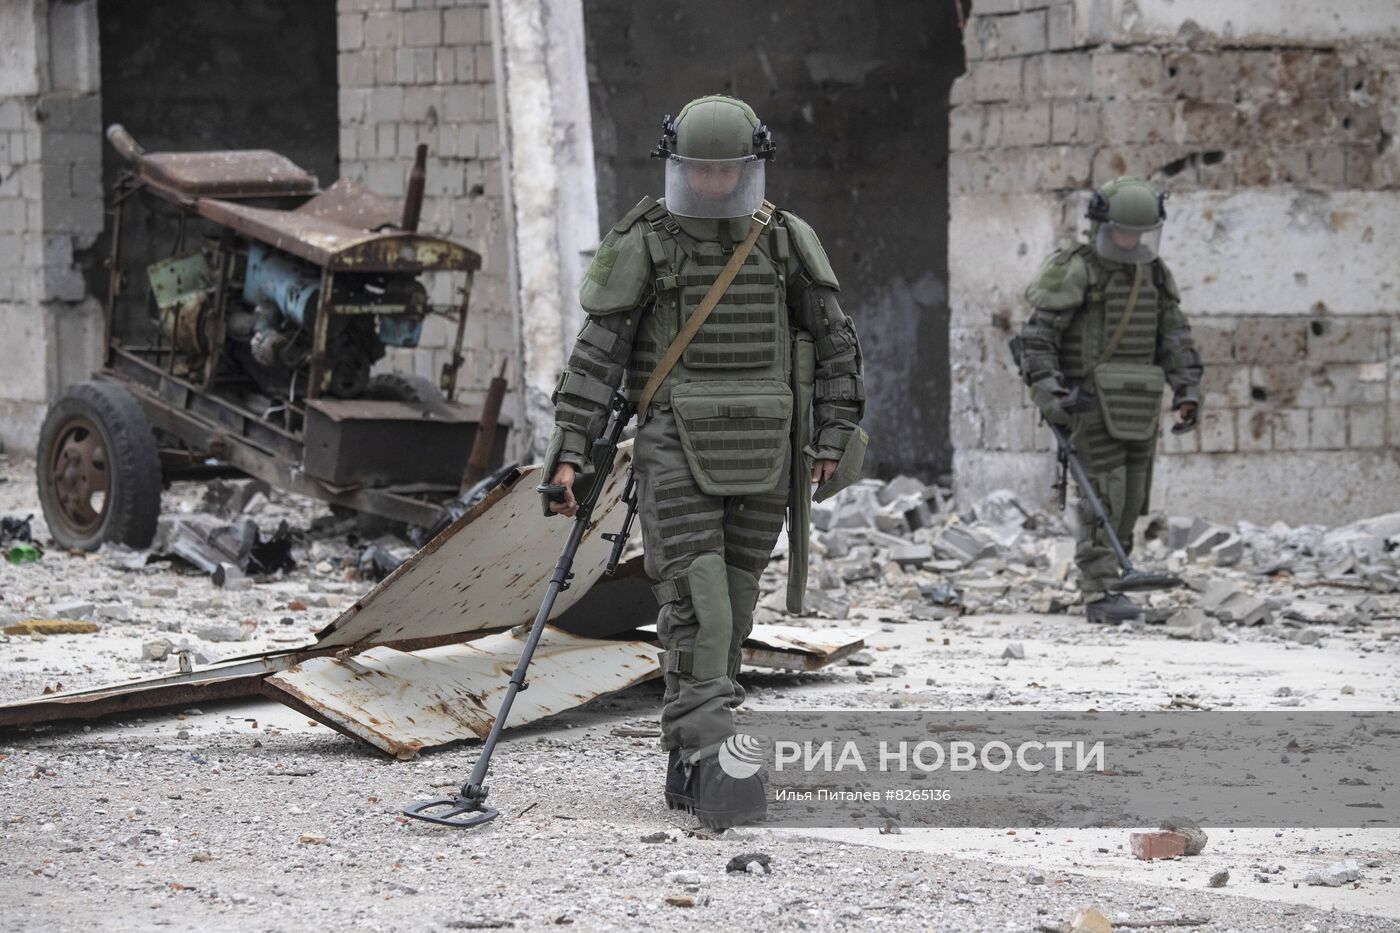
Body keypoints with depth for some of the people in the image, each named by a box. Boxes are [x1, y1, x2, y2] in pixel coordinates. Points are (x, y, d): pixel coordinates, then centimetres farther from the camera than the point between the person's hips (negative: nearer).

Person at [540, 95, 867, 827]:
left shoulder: (785, 242, 4)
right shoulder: (643, 245, -4)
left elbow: (835, 344, 11)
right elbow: (596, 355, -5)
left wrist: (832, 437, 4)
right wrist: (569, 452, -12)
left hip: (760, 450, 3)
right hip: (676, 445, -3)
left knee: (732, 605, 5)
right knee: (696, 601, -14)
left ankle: (688, 763, 14)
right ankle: (708, 759, -21)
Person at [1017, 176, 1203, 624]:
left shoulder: (1154, 275, 12)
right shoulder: (1078, 272, -9)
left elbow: (1176, 337, 15)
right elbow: (1038, 335, -11)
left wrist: (1188, 390, 4)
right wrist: (1047, 390, -21)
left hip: (1137, 407, 7)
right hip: (1091, 400, -7)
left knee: (1130, 501, 8)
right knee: (1103, 498, -12)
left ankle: (1107, 584, 18)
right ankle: (1100, 595, -12)